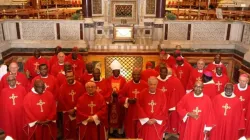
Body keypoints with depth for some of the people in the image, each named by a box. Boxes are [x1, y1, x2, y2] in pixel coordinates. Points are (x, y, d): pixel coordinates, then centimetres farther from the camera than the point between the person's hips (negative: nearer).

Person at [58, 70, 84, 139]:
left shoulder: (80, 85, -4)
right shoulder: (62, 87, -2)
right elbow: (61, 99, -4)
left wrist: (75, 109, -9)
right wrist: (68, 109, -8)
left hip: (77, 111, 0)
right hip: (67, 111, 0)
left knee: (76, 127, 6)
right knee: (67, 127, 8)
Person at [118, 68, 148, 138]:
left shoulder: (145, 85, -4)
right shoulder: (127, 85, 0)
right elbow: (120, 97, 3)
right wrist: (128, 100, -13)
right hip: (130, 113, 2)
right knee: (130, 131, 12)